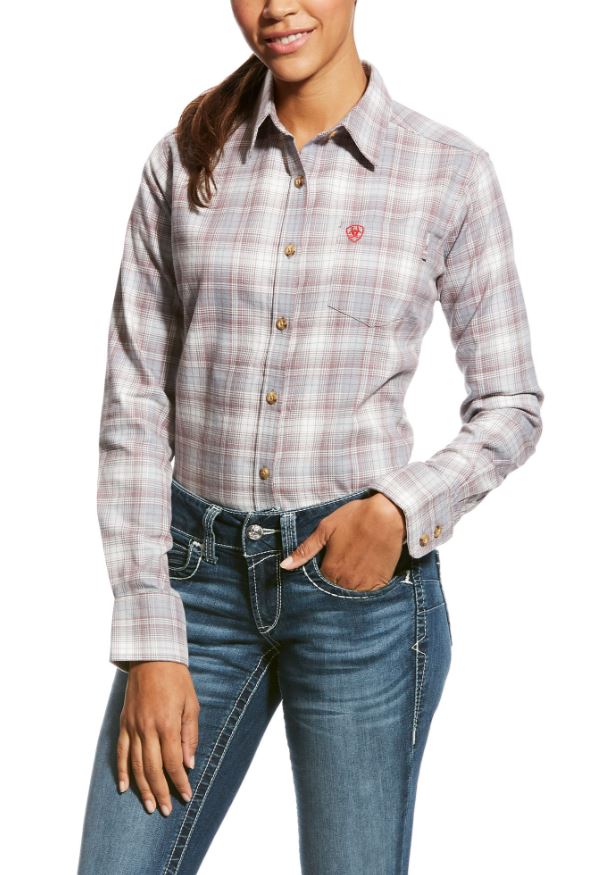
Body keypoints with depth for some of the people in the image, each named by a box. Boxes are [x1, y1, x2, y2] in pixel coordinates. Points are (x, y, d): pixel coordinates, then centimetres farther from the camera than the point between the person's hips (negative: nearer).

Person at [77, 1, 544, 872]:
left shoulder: (450, 170, -2)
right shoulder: (184, 161, 3)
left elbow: (512, 407, 4)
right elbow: (135, 403, 1)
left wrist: (404, 507, -15)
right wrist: (148, 643, -5)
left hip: (363, 578, -1)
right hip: (201, 570, 2)